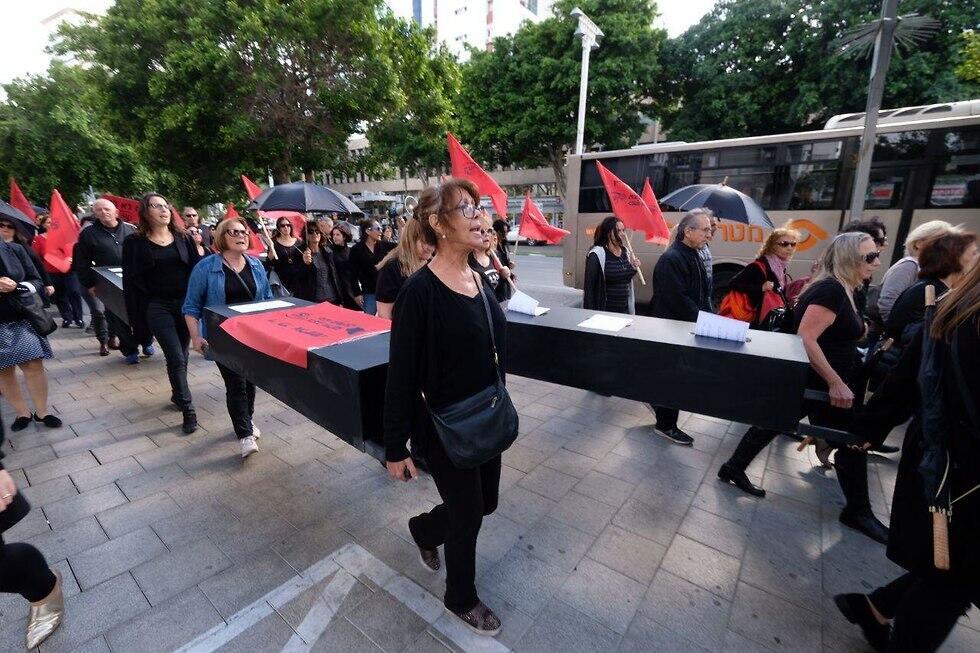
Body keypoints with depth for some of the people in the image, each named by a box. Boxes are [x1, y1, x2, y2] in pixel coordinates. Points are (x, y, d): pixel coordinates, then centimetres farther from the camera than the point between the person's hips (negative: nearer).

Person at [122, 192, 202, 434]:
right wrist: (136, 318, -5)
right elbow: (131, 281, -1)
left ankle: (177, 394, 33)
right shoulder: (135, 242, 0)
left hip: (185, 303, 3)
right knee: (176, 357, -8)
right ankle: (188, 410, -1)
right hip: (157, 306, -3)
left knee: (181, 355, 12)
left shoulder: (183, 239, 6)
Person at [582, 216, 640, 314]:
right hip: (604, 310, -6)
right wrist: (591, 314, -18)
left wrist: (633, 269, 1)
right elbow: (589, 287, -15)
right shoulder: (596, 255, -13)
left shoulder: (625, 252, 8)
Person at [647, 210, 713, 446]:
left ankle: (658, 402, 39)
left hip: (689, 326, 9)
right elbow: (678, 300, -25)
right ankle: (666, 425, 18)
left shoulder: (693, 256, 12)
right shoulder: (671, 260, -19)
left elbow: (703, 292, 16)